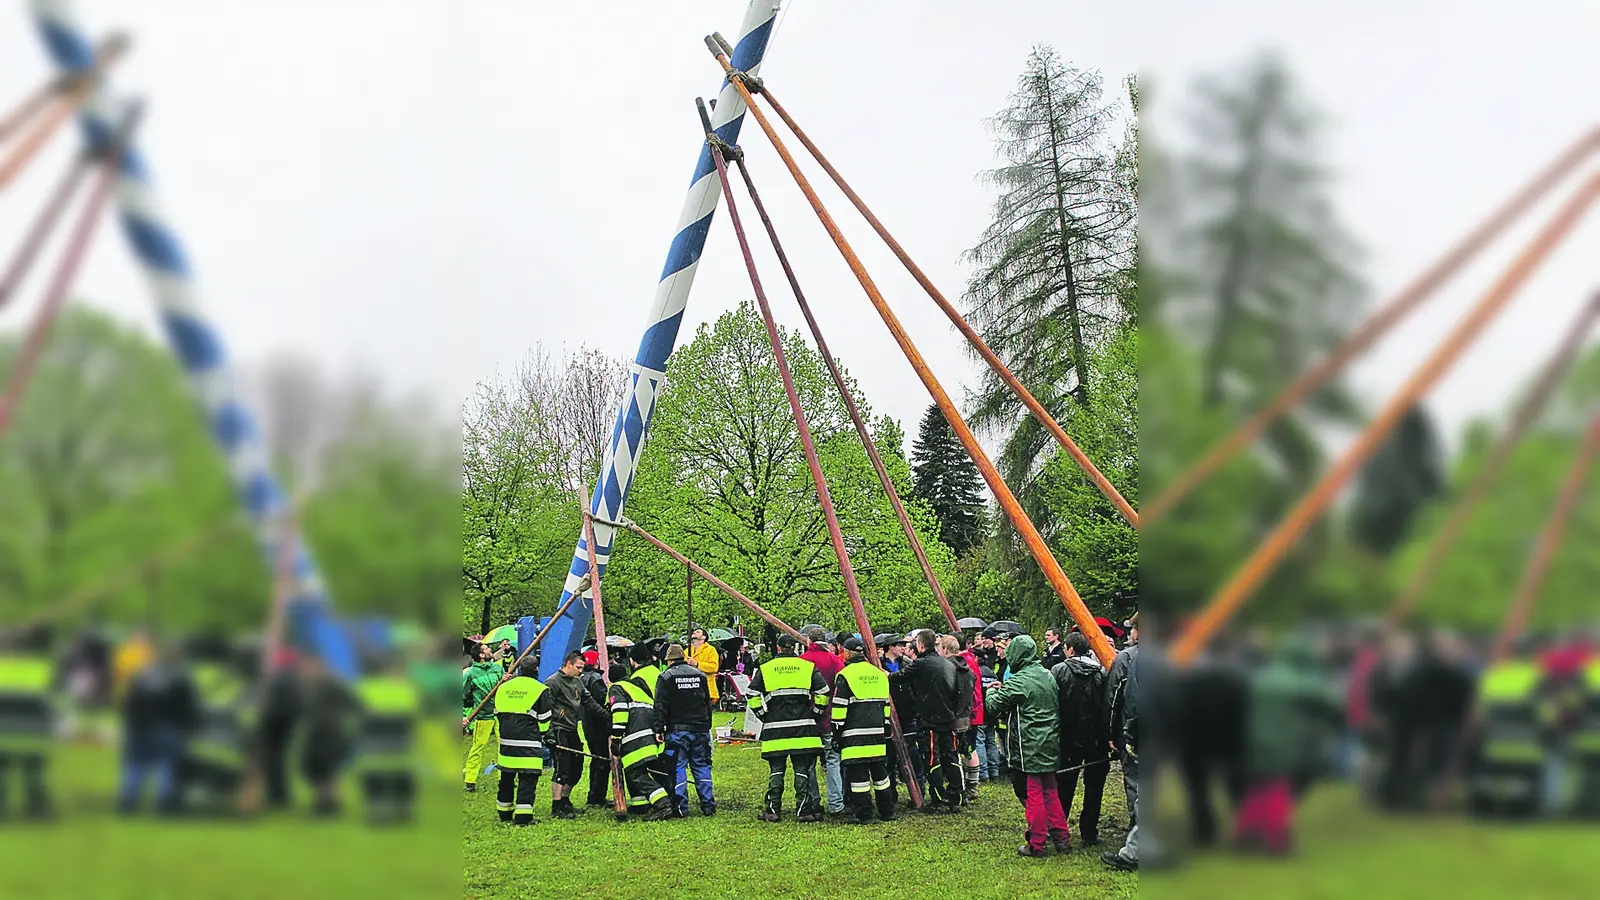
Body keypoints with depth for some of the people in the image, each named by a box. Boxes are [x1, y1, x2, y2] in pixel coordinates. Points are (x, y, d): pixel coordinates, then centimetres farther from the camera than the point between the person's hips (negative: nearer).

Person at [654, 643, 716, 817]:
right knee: (702, 766, 11)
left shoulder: (665, 677, -3)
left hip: (677, 730, -4)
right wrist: (707, 727, 23)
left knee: (677, 768, 0)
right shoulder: (700, 675, 12)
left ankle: (680, 807, -2)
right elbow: (708, 703, 17)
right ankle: (708, 805, 10)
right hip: (700, 729, 4)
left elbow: (660, 706, -9)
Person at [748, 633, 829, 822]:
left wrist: (763, 716, 9)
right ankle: (804, 810, 3)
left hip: (774, 728, 0)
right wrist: (814, 714, 9)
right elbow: (823, 693, 0)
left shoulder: (765, 669, 5)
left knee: (776, 771, 7)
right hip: (803, 728, 0)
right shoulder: (808, 667, 5)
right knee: (802, 770, 4)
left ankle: (773, 810, 8)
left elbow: (753, 696, 0)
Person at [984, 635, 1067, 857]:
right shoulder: (1048, 676, 8)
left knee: (1032, 794, 0)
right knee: (1050, 792, 17)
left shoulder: (1019, 681, -16)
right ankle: (1061, 838, 20)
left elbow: (994, 706, -15)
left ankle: (1036, 844, 5)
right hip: (1051, 745, 7)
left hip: (1029, 747, -7)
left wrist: (993, 691, 10)